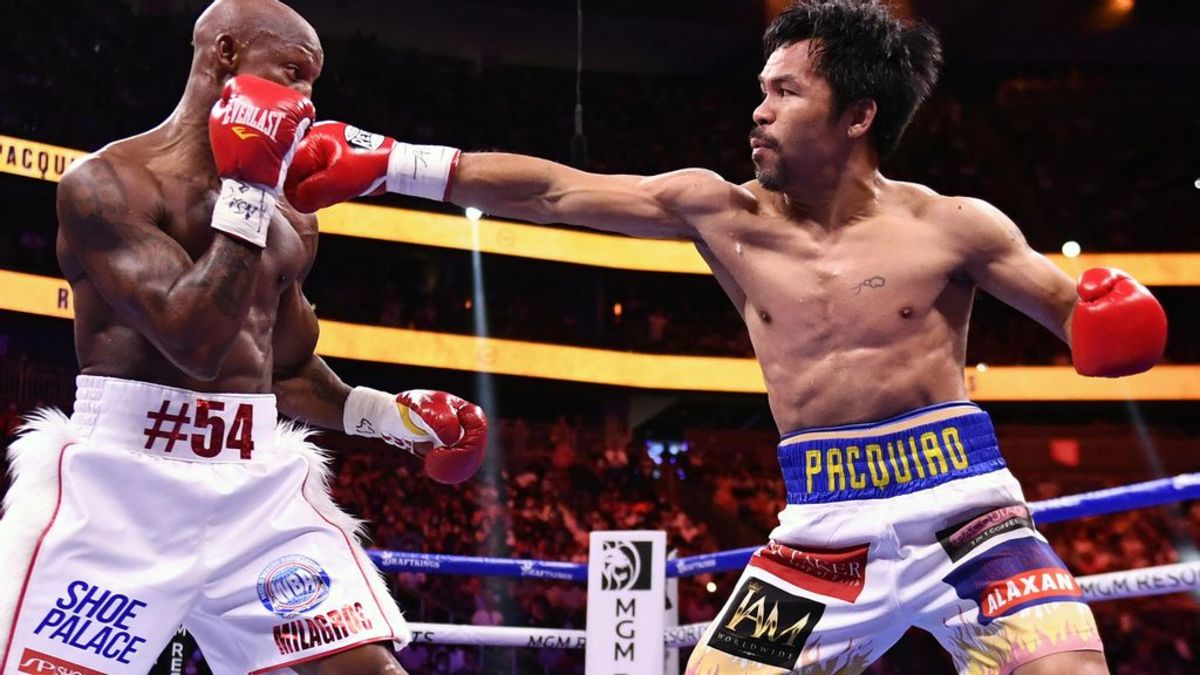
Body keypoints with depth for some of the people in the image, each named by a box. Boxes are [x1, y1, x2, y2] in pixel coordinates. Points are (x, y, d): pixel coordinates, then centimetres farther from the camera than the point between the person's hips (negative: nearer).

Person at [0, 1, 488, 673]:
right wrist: (247, 190, -16)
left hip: (260, 484, 6)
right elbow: (195, 341, -19)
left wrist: (388, 413, 15)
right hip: (120, 481, -5)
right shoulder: (108, 182, -7)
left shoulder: (288, 224, 15)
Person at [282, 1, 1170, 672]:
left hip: (964, 512, -2)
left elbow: (1084, 316, 5)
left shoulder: (953, 227, -3)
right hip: (827, 530, 2)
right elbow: (550, 191, 0)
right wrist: (385, 163, -3)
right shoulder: (724, 214, 1)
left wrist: (1117, 318, -20)